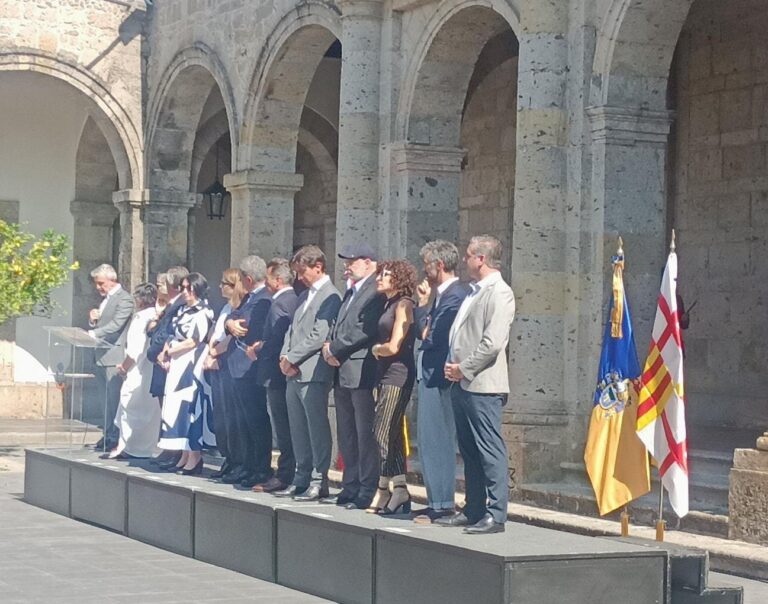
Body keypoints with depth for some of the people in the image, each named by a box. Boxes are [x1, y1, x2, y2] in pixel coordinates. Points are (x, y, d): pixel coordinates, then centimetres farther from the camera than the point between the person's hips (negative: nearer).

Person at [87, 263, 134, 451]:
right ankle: (108, 435, 14)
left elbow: (116, 325, -20)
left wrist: (93, 334, -28)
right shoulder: (104, 299, 20)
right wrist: (93, 320, 3)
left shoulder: (124, 298, -8)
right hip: (102, 356, 9)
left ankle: (115, 437, -8)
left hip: (114, 355, -9)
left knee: (114, 398, -9)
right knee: (107, 398, 11)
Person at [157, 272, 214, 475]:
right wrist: (166, 353, -1)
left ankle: (194, 458, -5)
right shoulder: (183, 310, 16)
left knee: (189, 408, -8)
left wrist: (168, 350, -7)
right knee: (178, 410, 6)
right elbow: (174, 336, 16)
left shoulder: (202, 313, -9)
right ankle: (185, 457, 10)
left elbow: (193, 342, -14)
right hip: (177, 366, 8)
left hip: (191, 365, -8)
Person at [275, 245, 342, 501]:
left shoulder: (330, 297, -9)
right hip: (294, 373, 9)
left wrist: (292, 358, -12)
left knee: (317, 427, -5)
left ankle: (319, 482, -2)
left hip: (313, 373, -9)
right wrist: (285, 357, 3)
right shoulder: (306, 295, 20)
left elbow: (319, 336, -17)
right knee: (298, 429, 11)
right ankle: (302, 479, 18)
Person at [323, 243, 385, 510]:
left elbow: (365, 330, -19)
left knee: (365, 435, -6)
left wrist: (335, 348, -11)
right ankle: (350, 488, 20)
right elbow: (338, 327, 20)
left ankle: (368, 492, -3)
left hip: (362, 374, -10)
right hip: (343, 374, 10)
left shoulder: (376, 292, -11)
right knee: (347, 436, 13)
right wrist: (329, 346, 0)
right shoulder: (350, 292, 21)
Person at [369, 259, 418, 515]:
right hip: (386, 375, 9)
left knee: (384, 434, -8)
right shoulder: (389, 304, 17)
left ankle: (383, 490, -4)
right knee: (392, 436, 8)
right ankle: (399, 492, 10)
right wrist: (379, 350, 0)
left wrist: (376, 349, 1)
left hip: (397, 376, -9)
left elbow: (394, 346, -16)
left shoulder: (403, 304, -10)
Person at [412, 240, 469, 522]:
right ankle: (437, 502, 20)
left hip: (438, 375, -10)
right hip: (430, 374, 10)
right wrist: (423, 305, 3)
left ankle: (442, 505, -1)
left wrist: (425, 333, -2)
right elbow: (423, 331, 13)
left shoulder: (455, 295, -16)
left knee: (436, 441, -6)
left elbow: (433, 337, -20)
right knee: (430, 441, 14)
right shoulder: (441, 294, 15)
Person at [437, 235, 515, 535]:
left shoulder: (499, 293, -10)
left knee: (490, 450, -7)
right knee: (469, 451, 13)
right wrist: (452, 365, 10)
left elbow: (492, 343, -19)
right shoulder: (475, 292, 19)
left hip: (482, 386, -10)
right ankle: (473, 510, 20)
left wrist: (463, 369, -12)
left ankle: (495, 515, -5)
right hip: (462, 384, 10)